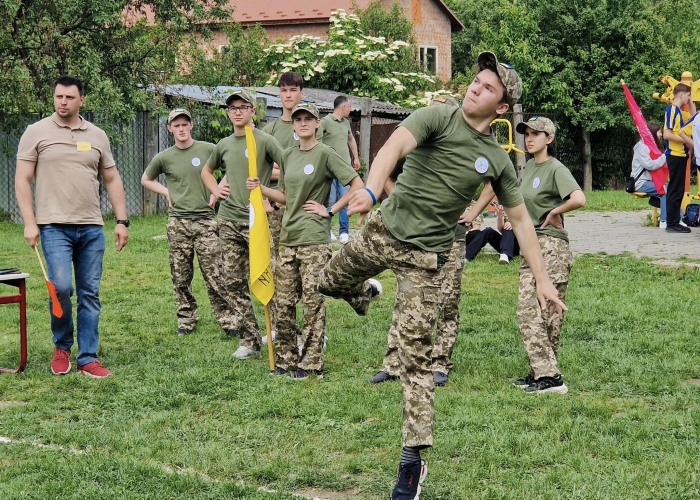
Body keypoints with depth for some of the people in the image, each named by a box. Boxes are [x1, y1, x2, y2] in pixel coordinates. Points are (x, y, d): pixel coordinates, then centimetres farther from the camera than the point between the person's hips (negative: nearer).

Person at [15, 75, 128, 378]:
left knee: (90, 294, 4)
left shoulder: (97, 136, 12)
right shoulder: (37, 132, 2)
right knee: (61, 287, -16)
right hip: (54, 227, -3)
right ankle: (62, 347, 9)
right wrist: (29, 223, -8)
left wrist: (121, 221, 8)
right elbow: (22, 180, 0)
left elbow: (112, 180, 16)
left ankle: (87, 359, 11)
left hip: (92, 228, 4)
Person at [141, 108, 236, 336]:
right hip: (177, 222, 2)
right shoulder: (163, 158, 6)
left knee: (214, 275, -5)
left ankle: (226, 318, 1)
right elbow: (146, 180, 23)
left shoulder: (208, 150, 1)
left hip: (205, 221, -2)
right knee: (181, 276, 5)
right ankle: (186, 318, 17)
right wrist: (167, 192, 8)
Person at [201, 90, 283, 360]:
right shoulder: (224, 145, 14)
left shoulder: (264, 141, -5)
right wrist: (216, 191, 15)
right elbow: (206, 171, 32)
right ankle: (249, 340, 10)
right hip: (228, 220, 6)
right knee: (234, 283, 4)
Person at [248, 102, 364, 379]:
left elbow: (357, 185, -10)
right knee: (284, 302, 6)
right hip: (288, 237, 6)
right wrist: (261, 188, 7)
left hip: (315, 240, -6)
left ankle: (311, 364, 5)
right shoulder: (287, 156, 14)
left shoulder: (325, 154, -7)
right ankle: (285, 360, 15)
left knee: (313, 302, -2)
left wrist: (330, 210, -9)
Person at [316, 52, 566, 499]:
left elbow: (520, 218, 11)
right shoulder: (437, 118, -7)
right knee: (327, 285, 21)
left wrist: (542, 278, 7)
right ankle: (364, 294, 57)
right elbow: (395, 147, -25)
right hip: (384, 231, 0)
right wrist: (371, 191, -47)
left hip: (426, 256, 0)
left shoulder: (497, 160, 2)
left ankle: (414, 456, -3)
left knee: (417, 354, -6)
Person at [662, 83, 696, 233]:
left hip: (681, 155, 10)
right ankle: (671, 224, -4)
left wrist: (691, 104, 17)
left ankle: (674, 222, 15)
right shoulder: (672, 110, -12)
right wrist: (686, 141, -17)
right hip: (674, 155, -10)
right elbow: (667, 134, -19)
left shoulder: (680, 111, 15)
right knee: (675, 190, -7)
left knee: (678, 190, 11)